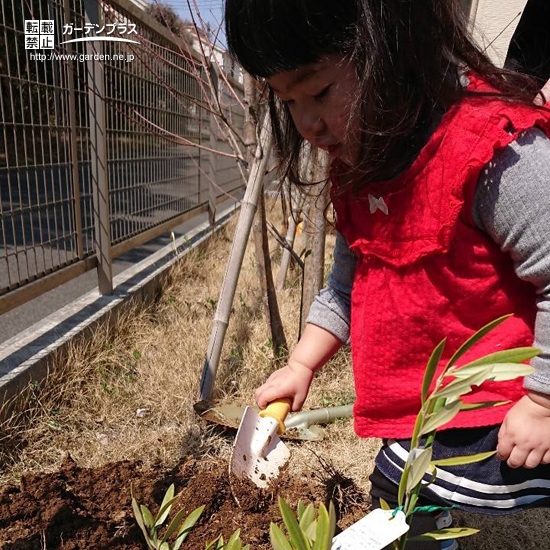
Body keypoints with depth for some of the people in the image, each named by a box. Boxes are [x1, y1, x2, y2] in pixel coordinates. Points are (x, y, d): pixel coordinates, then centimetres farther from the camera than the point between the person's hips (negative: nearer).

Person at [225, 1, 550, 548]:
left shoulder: (494, 154, -28)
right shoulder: (361, 168, 0)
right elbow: (348, 282, 8)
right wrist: (301, 364, 3)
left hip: (505, 422, -7)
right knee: (396, 502, 23)